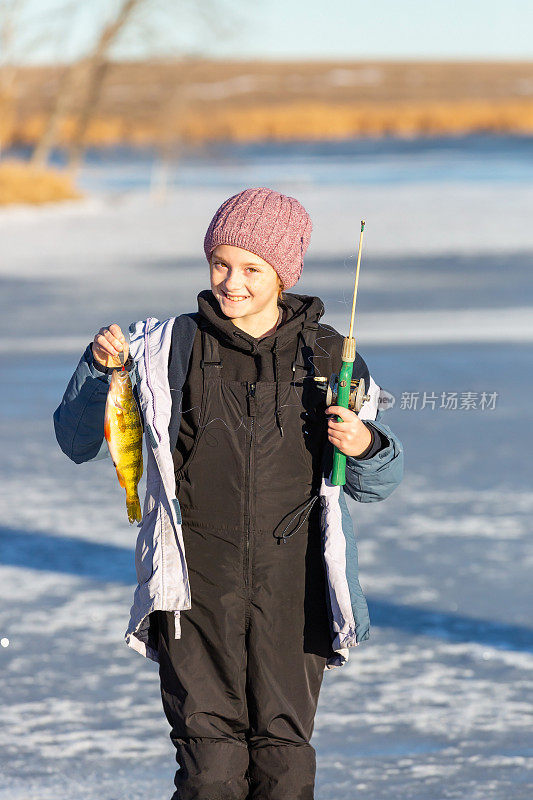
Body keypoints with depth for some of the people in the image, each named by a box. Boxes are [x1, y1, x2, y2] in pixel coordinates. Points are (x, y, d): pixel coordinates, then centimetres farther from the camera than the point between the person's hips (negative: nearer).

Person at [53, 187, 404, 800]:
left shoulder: (327, 357, 6)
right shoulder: (169, 349, 4)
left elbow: (376, 484, 11)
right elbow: (79, 442, 7)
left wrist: (366, 446, -11)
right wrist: (99, 368, -9)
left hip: (291, 584, 1)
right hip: (197, 582, -1)